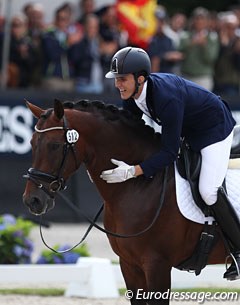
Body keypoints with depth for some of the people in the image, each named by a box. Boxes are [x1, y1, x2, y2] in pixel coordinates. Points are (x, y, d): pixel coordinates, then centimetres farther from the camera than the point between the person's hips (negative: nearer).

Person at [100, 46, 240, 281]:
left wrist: (133, 171, -44)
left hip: (214, 129, -10)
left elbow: (169, 152, -38)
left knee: (208, 190, -20)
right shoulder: (133, 93, -15)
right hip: (186, 131, 10)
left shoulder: (167, 98, -41)